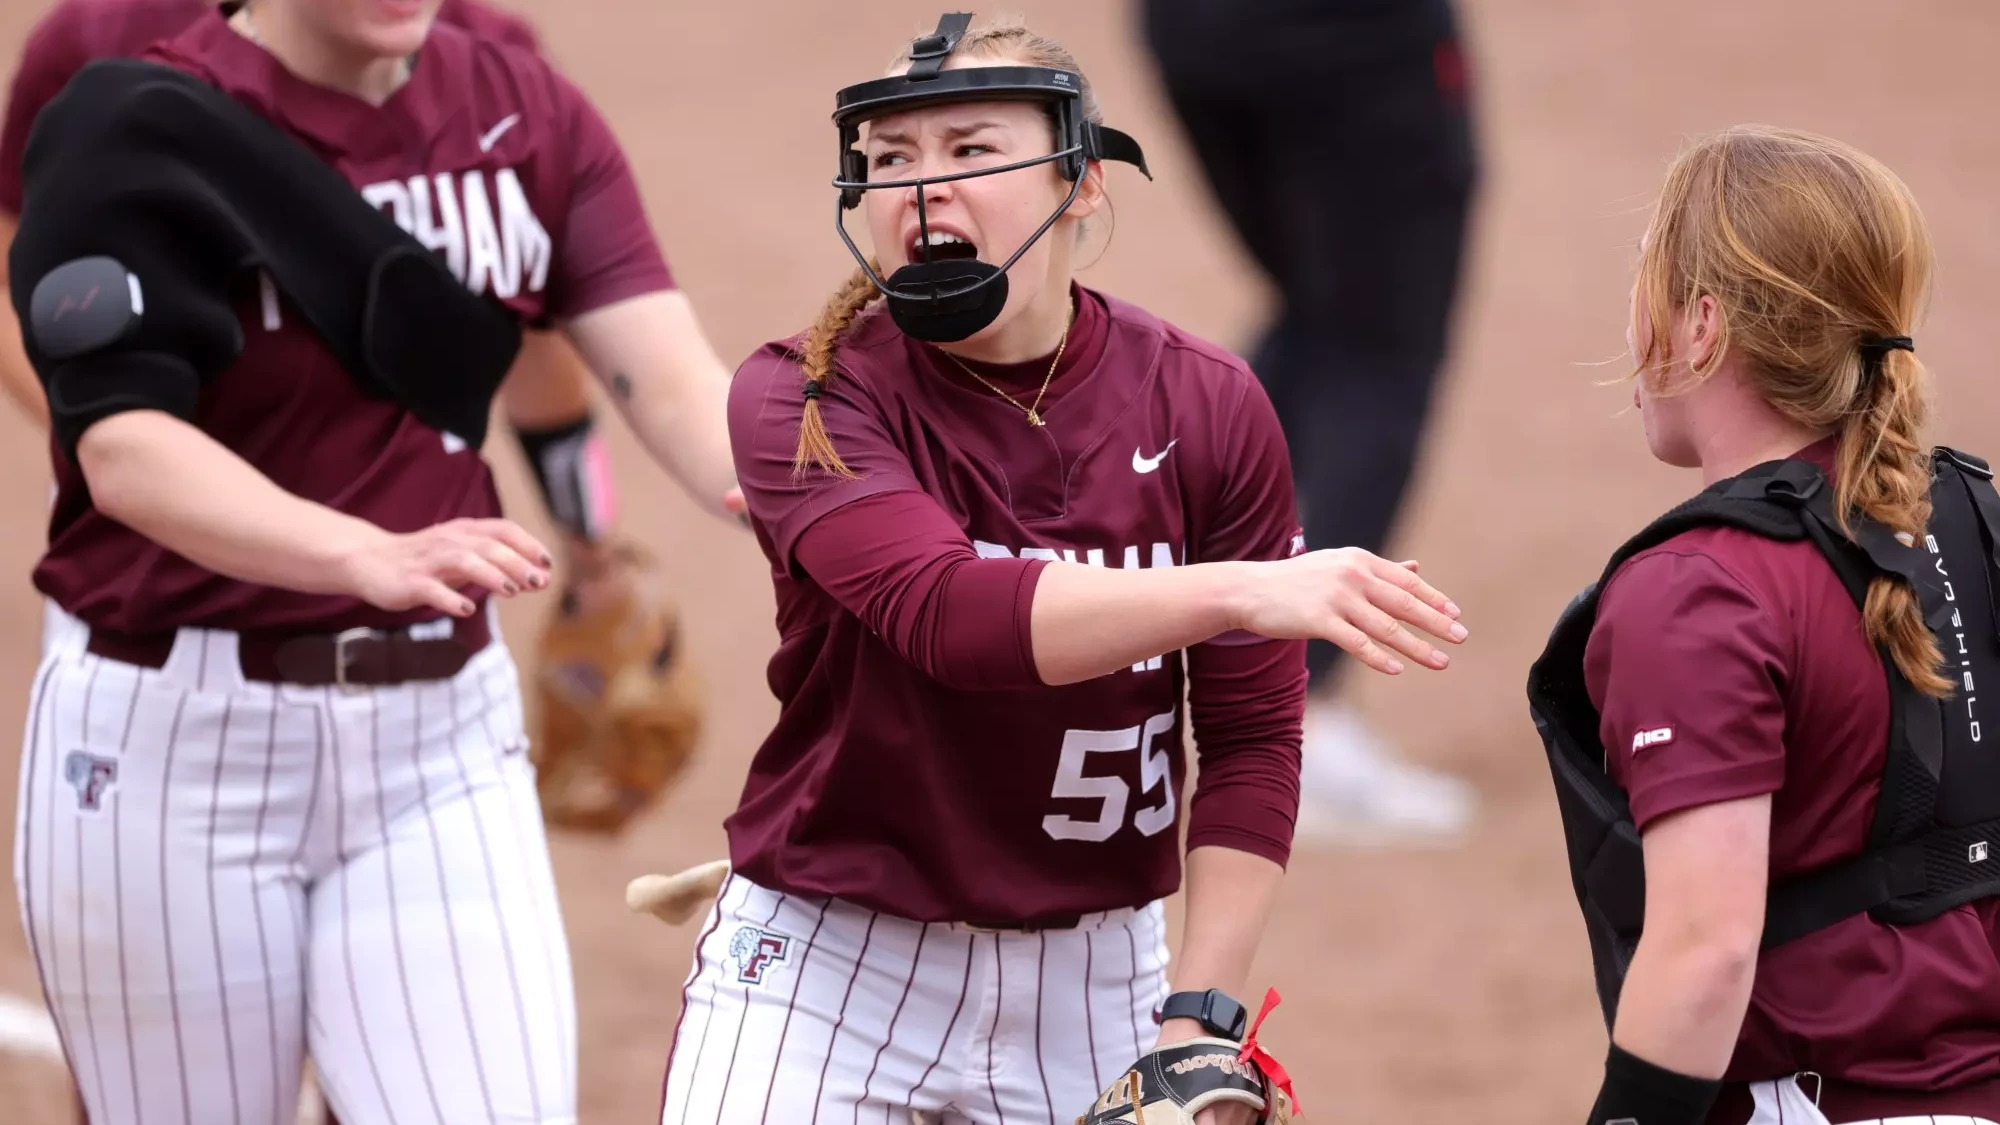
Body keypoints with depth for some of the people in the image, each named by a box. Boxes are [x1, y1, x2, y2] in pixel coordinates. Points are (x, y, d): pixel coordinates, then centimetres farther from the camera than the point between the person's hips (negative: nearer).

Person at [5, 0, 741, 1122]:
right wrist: (373, 557, -42)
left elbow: (669, 378, -10)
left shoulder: (533, 119, 2)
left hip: (444, 739, 3)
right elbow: (123, 451, -24)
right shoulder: (143, 128, -12)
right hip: (176, 741, -3)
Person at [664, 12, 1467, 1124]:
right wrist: (1241, 592, -41)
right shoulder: (804, 398, -11)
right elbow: (950, 613, -29)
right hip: (826, 967, -2)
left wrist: (1197, 1022, -10)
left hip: (1093, 983, 2)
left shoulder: (1208, 407, -3)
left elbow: (1253, 743, -1)